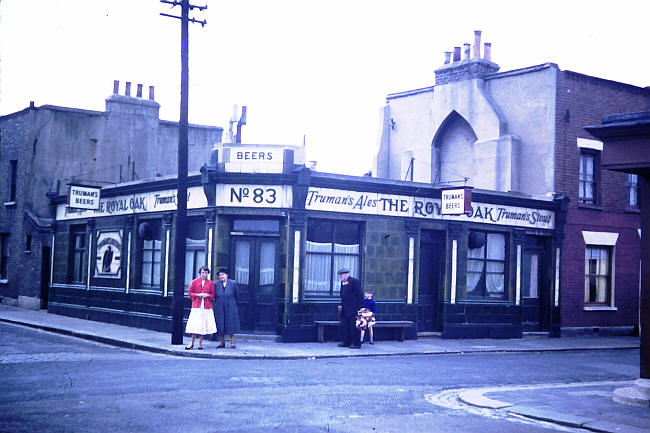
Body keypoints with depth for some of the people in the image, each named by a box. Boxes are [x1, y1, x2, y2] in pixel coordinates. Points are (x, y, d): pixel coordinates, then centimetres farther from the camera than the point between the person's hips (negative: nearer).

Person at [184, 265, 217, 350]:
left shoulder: (211, 283, 7)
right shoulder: (194, 282, 5)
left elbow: (213, 294, 13)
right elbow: (190, 293, 7)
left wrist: (208, 295, -8)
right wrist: (198, 295, -10)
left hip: (207, 307, 1)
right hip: (196, 306, -1)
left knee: (204, 325, 1)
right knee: (195, 325, -4)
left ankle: (200, 343, 8)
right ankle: (192, 343, 4)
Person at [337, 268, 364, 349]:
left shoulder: (354, 281, -11)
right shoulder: (343, 283, 14)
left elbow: (360, 295, -12)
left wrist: (359, 308, -15)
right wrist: (341, 305, 11)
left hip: (352, 309, -8)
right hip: (345, 310, 8)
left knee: (354, 326, -4)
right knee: (344, 326, 9)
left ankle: (356, 344, 2)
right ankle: (346, 342, 17)